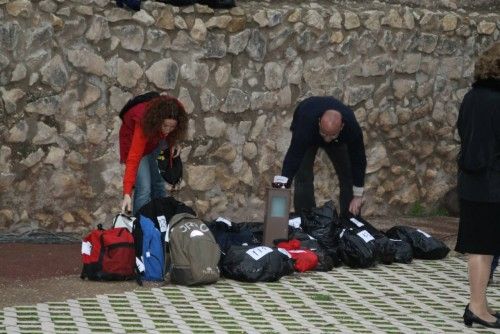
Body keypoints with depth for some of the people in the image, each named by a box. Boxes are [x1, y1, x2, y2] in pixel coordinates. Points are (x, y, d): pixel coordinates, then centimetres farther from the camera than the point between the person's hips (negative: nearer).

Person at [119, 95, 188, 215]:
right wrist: (127, 194, -51)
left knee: (159, 183, 13)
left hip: (157, 140, 5)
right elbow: (133, 159, -45)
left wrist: (173, 143, -18)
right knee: (144, 188, -16)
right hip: (135, 141, -5)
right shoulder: (143, 124, -43)